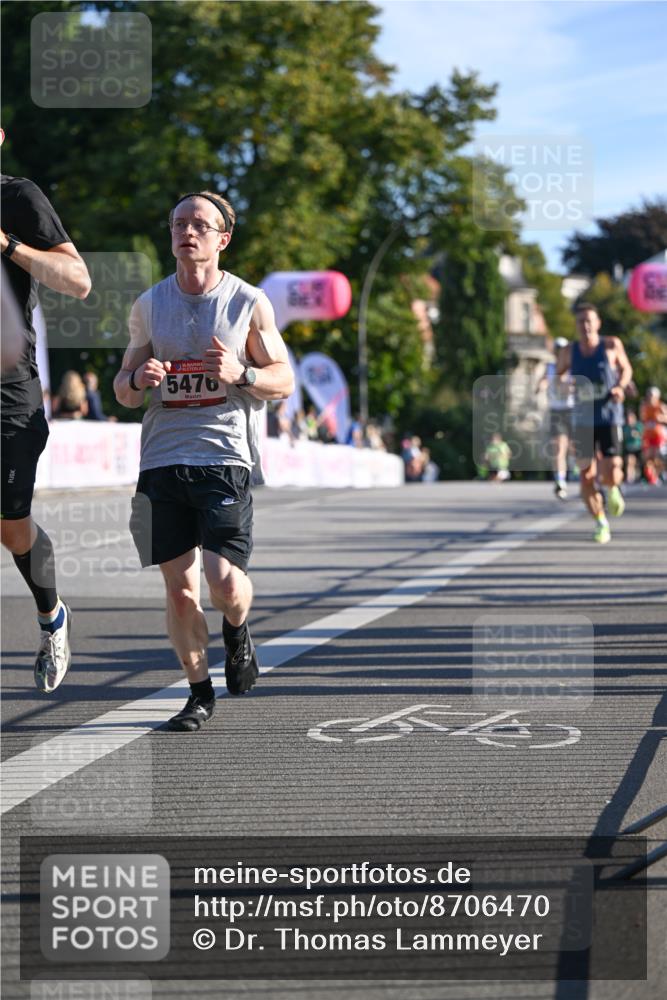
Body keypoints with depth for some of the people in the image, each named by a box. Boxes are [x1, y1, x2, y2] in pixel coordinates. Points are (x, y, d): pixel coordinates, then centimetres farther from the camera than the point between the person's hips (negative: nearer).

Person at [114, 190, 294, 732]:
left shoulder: (249, 302, 1)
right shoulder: (149, 305, 9)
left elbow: (283, 381, 5)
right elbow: (123, 391, 15)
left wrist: (241, 373, -15)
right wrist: (139, 379, -9)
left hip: (226, 457, -3)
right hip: (163, 458, 3)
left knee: (225, 581, -13)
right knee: (179, 587, 3)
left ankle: (238, 632, 22)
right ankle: (200, 692, 19)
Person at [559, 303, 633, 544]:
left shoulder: (612, 346, -3)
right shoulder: (569, 352, 1)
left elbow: (626, 369, 13)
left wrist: (620, 386, -7)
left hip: (610, 418, -2)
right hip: (584, 421, 2)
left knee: (611, 476, -12)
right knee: (587, 475, -3)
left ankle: (613, 491, 27)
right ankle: (601, 524, 15)